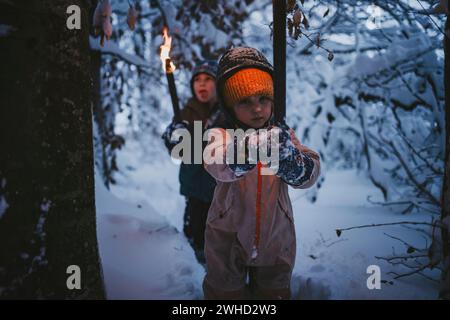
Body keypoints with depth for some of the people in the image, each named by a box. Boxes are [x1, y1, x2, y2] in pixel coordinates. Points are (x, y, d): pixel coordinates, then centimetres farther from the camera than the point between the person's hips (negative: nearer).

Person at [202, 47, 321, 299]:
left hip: (275, 240, 2)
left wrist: (291, 160, -42)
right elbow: (216, 164, -33)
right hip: (228, 239, -2)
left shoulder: (283, 135, -4)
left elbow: (310, 174, -19)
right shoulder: (223, 136, -11)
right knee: (225, 290, 14)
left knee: (274, 291, 19)